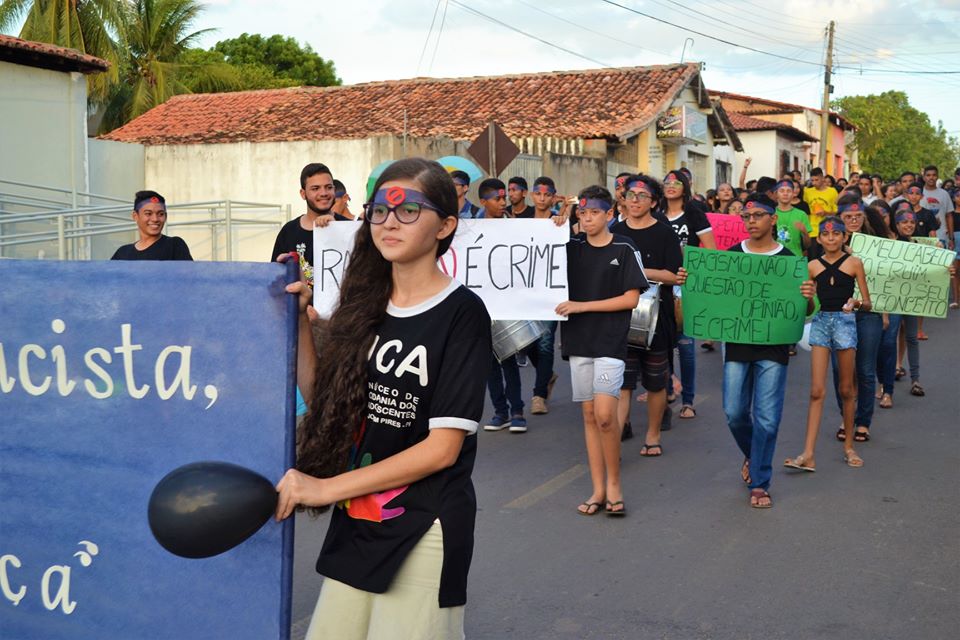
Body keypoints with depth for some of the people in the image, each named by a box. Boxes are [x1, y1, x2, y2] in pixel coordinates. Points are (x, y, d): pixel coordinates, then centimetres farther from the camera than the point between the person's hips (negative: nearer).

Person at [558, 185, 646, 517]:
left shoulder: (624, 250, -3)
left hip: (611, 340, -4)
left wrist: (582, 306, -12)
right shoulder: (571, 248, 8)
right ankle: (598, 489, 14)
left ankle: (614, 483, 3)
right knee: (589, 415, 7)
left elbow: (631, 299, -6)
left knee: (604, 414, -15)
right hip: (578, 339, 4)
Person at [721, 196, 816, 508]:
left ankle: (759, 483, 11)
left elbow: (805, 311, 1)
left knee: (767, 419, -2)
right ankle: (751, 455, 36)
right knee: (734, 413, 5)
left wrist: (809, 298, -22)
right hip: (737, 344, 2)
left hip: (774, 348, -2)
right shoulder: (730, 256, 3)